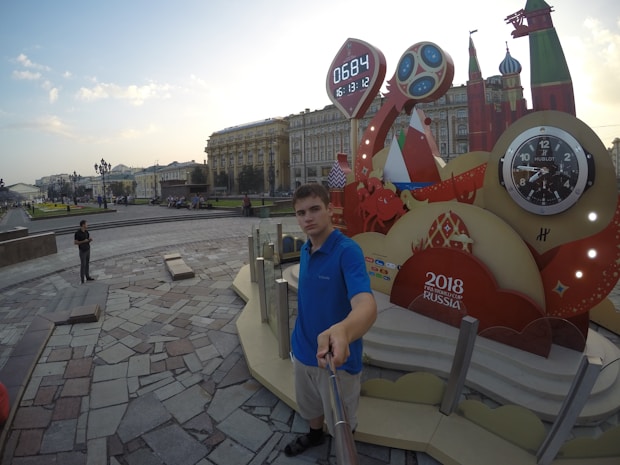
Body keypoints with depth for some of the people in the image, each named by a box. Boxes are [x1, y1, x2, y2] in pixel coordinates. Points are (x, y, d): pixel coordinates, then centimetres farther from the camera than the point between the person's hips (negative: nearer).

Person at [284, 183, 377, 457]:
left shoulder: (348, 250, -27)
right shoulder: (305, 249, -3)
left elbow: (366, 306, -43)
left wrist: (342, 331, -64)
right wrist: (301, 336, 12)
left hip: (337, 359, -6)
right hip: (302, 351, 6)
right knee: (311, 406, 31)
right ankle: (315, 435, 61)